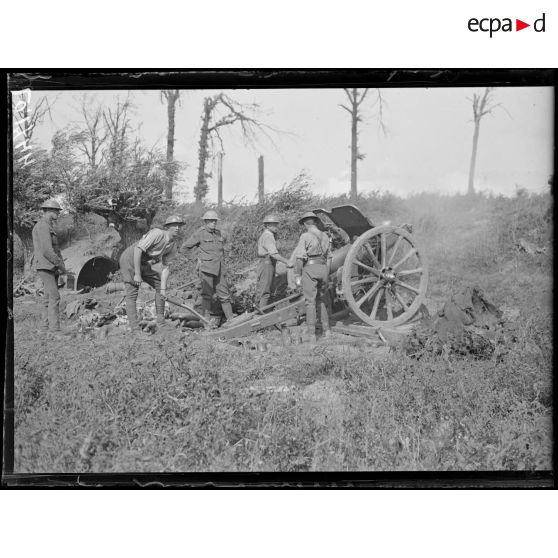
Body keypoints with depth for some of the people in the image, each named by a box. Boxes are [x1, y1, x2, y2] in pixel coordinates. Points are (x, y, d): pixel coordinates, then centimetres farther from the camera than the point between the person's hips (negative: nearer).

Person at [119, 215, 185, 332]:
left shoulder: (171, 246, 1)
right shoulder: (157, 234, -24)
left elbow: (165, 267, 2)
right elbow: (137, 250, -28)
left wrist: (163, 288, -7)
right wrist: (137, 274, -27)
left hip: (143, 264, 9)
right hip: (129, 259, -9)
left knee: (160, 285, 9)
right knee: (132, 294, -11)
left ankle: (161, 322, 14)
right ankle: (134, 329, -13)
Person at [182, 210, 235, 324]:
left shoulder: (219, 233, 12)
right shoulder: (200, 233, -4)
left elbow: (223, 241, 36)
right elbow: (185, 246, 1)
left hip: (220, 269, 5)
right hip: (206, 268, -5)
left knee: (224, 294, 6)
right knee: (207, 294, -4)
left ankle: (231, 319, 10)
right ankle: (206, 319, 0)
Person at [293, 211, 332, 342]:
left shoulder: (305, 236, -8)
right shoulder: (324, 236, 11)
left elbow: (300, 257, -13)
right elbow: (329, 257, 14)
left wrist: (298, 275, -5)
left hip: (310, 268, -5)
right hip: (323, 268, 6)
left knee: (310, 301, -3)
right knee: (321, 300, 19)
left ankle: (311, 334, -5)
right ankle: (326, 329, 20)